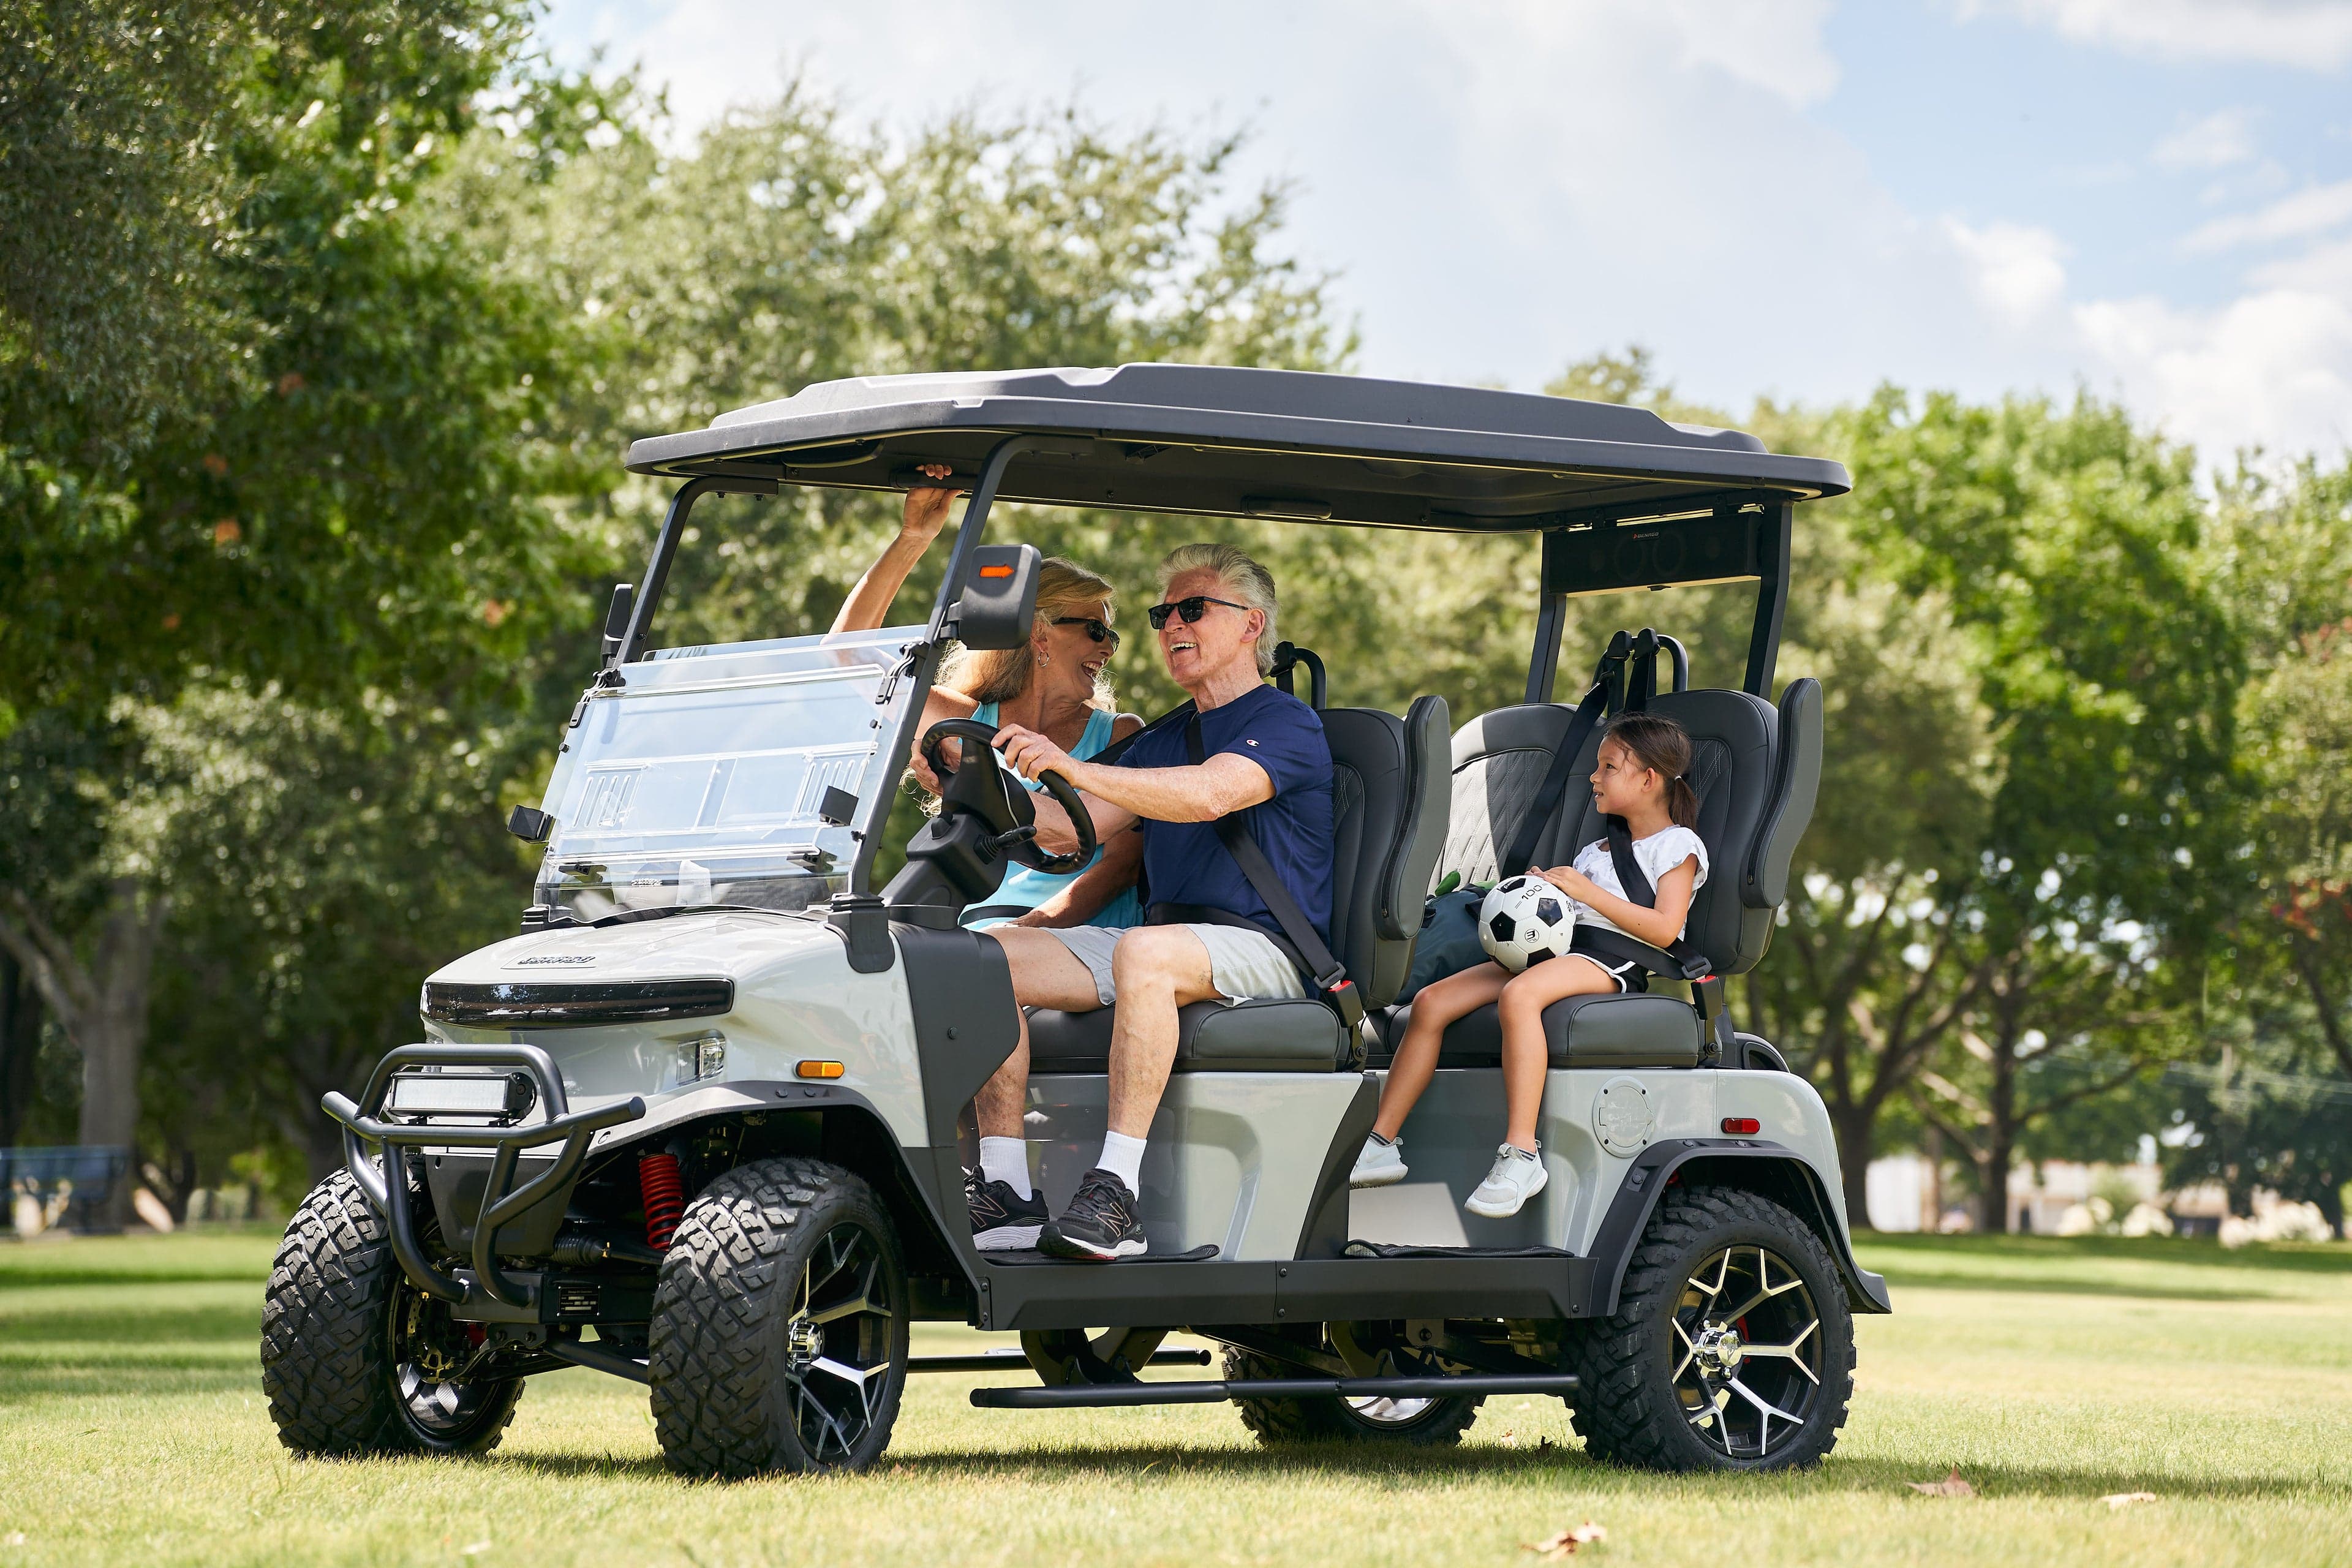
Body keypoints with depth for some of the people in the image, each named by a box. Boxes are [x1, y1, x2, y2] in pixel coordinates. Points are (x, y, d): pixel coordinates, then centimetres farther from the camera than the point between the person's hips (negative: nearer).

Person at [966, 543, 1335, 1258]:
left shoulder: (1287, 725, -3)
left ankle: (1115, 1197, -44)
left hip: (1262, 949, -8)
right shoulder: (1161, 740, 24)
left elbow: (1208, 794, -23)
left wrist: (1072, 767, -34)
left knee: (1144, 952, -39)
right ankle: (1005, 1191, -19)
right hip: (1168, 938, 8)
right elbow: (1071, 829, 13)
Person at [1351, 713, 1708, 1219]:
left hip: (1615, 958, -8)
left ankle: (1521, 1154, -44)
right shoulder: (1594, 851, 33)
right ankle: (1380, 1145, -10)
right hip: (1555, 949, 8)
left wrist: (1585, 891, -10)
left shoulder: (1678, 846, 6)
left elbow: (1665, 929, -9)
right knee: (1431, 1002, -9)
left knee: (1518, 995, -39)